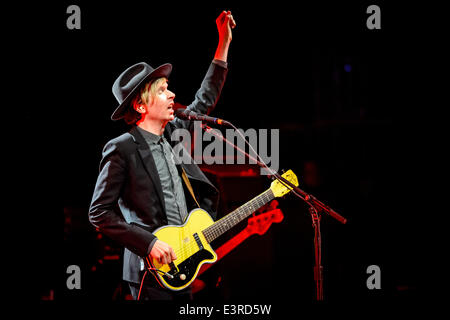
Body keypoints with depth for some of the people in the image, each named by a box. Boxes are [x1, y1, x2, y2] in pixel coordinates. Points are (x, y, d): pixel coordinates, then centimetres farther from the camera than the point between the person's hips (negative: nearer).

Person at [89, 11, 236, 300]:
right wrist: (149, 243, -17)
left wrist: (224, 42, 19)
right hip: (151, 274, -7)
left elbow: (205, 100, 24)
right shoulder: (121, 149, -10)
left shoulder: (173, 133, 11)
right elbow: (99, 213, -11)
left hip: (183, 264, 7)